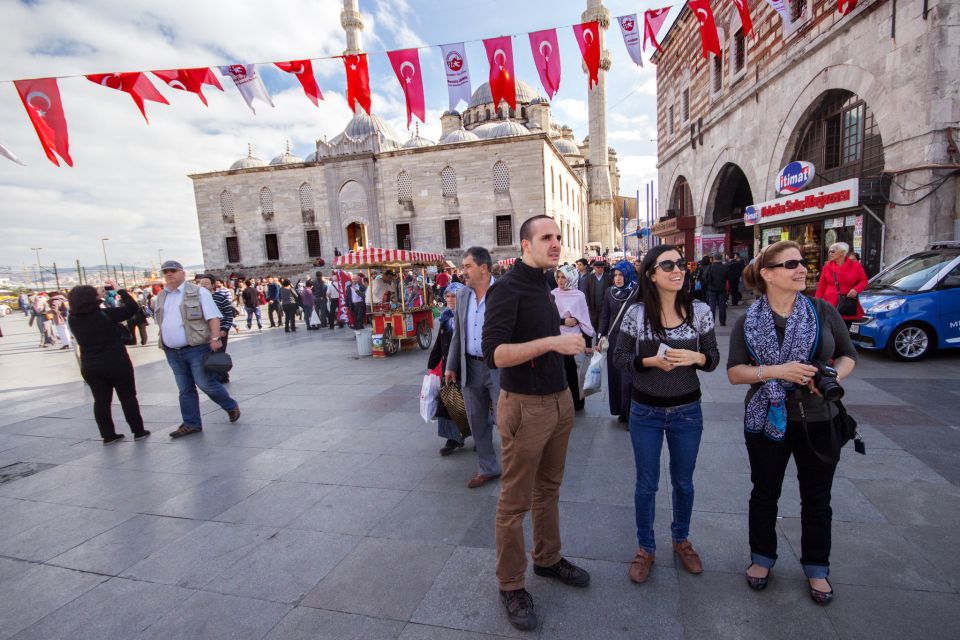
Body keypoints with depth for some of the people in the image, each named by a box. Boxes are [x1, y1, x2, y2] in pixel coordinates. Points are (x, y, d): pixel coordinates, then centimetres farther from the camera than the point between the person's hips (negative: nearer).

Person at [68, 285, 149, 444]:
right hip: (116, 364, -4)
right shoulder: (104, 314, -17)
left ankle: (108, 435, 16)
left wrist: (99, 297, 7)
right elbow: (132, 307, -13)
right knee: (128, 397, 6)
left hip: (89, 367, 5)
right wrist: (121, 291, -3)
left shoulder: (73, 319, -3)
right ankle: (138, 431, 11)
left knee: (101, 401, 12)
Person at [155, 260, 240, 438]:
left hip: (196, 348, -6)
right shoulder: (161, 297, 13)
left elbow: (213, 317, -11)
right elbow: (162, 322, 22)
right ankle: (191, 424, 20)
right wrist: (164, 343, 17)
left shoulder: (198, 292, -6)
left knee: (205, 383, -4)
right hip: (172, 352, 6)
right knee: (185, 389, 11)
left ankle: (231, 406, 18)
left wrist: (215, 338, -21)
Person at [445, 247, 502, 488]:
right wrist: (451, 365, 11)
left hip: (499, 367, -6)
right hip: (471, 367, 6)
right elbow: (458, 333, 12)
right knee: (477, 422, 16)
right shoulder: (462, 293, 6)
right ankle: (487, 468, 33)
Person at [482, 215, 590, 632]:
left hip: (559, 400, 8)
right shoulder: (508, 288, -15)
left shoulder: (541, 285, 11)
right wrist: (550, 341, -31)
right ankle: (510, 585, 23)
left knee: (549, 489, 21)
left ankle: (548, 559, 40)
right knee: (515, 501, 6)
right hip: (525, 406, -8)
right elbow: (493, 354, -25)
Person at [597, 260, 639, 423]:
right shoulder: (610, 292, 6)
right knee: (615, 376, 8)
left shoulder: (638, 292, -6)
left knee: (628, 378, -3)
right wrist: (602, 335, 1)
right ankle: (620, 410, 22)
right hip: (613, 340, 4)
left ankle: (631, 413, 10)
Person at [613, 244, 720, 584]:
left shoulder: (700, 311, -6)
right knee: (646, 484, 12)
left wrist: (695, 357, -22)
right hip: (646, 412, -1)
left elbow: (713, 358, 0)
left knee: (683, 481, 20)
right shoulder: (636, 313, -11)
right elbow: (620, 357, -5)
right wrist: (651, 361, -22)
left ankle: (681, 539, 46)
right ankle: (645, 548, 34)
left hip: (687, 411, 2)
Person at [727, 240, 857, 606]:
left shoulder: (823, 311, -3)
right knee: (765, 493, 15)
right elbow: (734, 372, -8)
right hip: (767, 419, -1)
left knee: (817, 497, 15)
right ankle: (762, 557, 36)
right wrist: (776, 371, -23)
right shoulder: (748, 322, -6)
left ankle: (817, 568, 36)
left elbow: (848, 355, 5)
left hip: (818, 420, 1)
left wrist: (834, 377, -16)